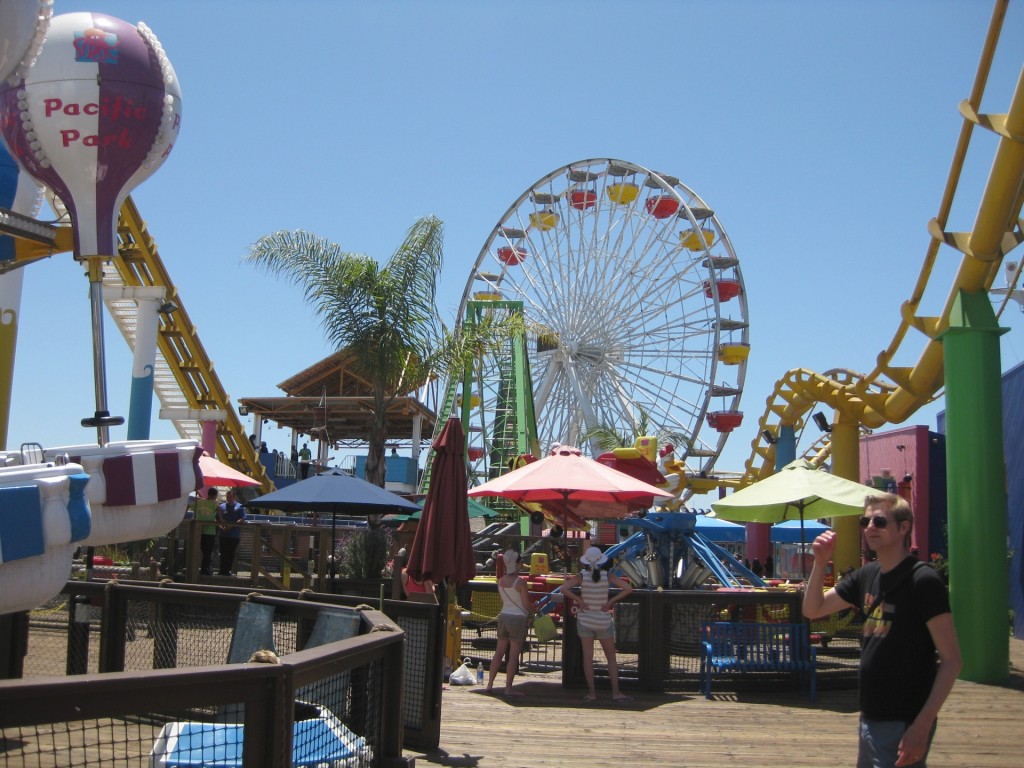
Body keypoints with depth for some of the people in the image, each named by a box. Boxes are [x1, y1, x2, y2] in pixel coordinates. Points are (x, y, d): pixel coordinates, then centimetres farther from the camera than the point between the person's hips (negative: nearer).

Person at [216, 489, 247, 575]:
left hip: (235, 535, -1)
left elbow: (242, 520, -6)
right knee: (223, 553, -2)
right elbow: (217, 520, 7)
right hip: (224, 535, 1)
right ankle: (222, 570, 1)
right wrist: (221, 527, -12)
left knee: (231, 554, 2)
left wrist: (231, 526, -16)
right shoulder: (221, 507, 10)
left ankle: (227, 570, 7)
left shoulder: (240, 507, 4)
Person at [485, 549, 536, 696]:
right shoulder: (520, 582, -15)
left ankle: (490, 684, 17)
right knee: (514, 654, 0)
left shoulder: (501, 581, 4)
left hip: (503, 616, 6)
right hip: (518, 618, -6)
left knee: (499, 652, 14)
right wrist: (535, 608, 11)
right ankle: (508, 688, 2)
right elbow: (527, 605, -12)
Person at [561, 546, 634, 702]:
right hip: (604, 621, 0)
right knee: (611, 657, 10)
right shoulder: (607, 576, -7)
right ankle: (616, 692, 6)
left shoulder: (581, 577, -9)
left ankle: (591, 692, 5)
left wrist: (578, 600, -11)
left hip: (585, 620, 0)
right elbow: (628, 588, -12)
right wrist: (611, 601, -8)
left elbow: (564, 588, -21)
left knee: (588, 657, 5)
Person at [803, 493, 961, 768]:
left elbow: (951, 660, -15)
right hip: (870, 719, 7)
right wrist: (820, 563, -2)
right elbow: (813, 609, 15)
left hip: (903, 724, -7)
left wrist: (922, 725, -21)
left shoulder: (923, 580, -14)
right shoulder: (867, 576, 7)